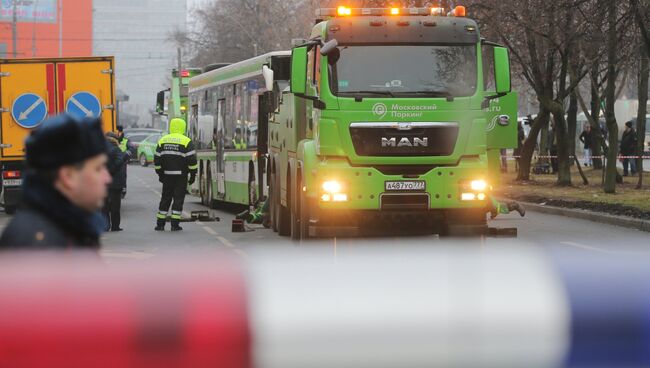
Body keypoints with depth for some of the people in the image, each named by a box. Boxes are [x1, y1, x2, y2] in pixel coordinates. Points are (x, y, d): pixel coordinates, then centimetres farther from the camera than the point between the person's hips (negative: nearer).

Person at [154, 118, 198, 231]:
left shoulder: (163, 140, 7)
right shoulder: (186, 141, -6)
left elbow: (157, 159, 9)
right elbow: (192, 160, -10)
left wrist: (160, 174, 16)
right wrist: (193, 175, -2)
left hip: (167, 175, 4)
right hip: (181, 175, -4)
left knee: (165, 198, 11)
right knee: (178, 199, 1)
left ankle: (160, 224, 10)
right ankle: (175, 224, -3)